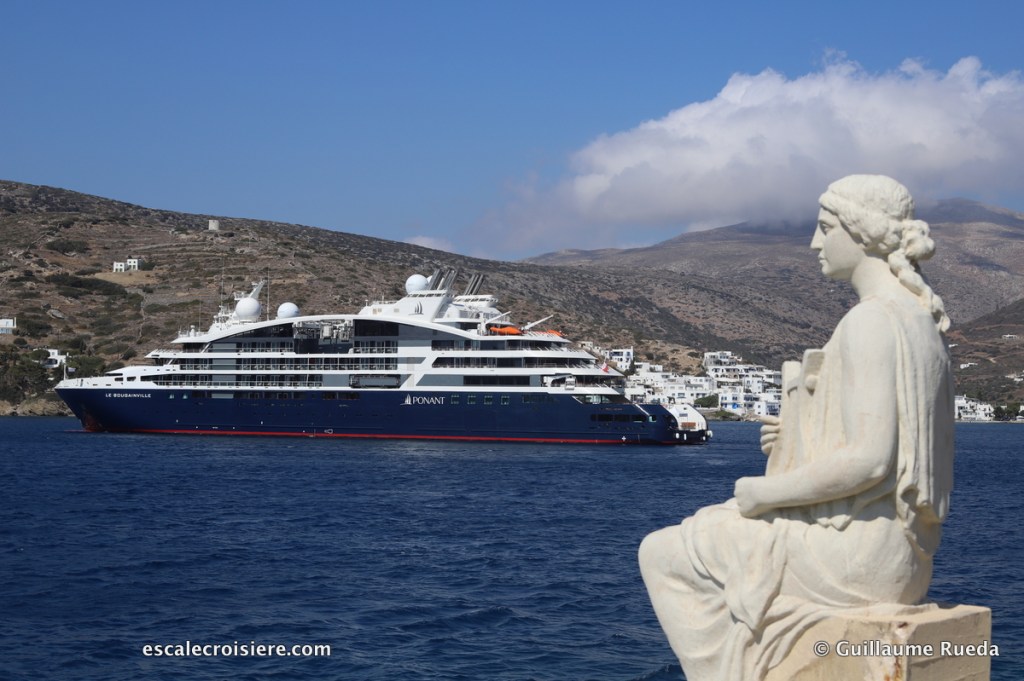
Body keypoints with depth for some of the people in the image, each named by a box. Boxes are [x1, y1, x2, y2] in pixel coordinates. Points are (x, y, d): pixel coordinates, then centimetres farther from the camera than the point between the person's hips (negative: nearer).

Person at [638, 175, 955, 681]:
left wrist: (765, 493, -13)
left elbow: (867, 461, -25)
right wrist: (799, 438, 10)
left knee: (662, 553, 2)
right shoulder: (921, 317, 12)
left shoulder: (871, 321, -18)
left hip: (854, 552, -10)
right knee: (709, 532, 26)